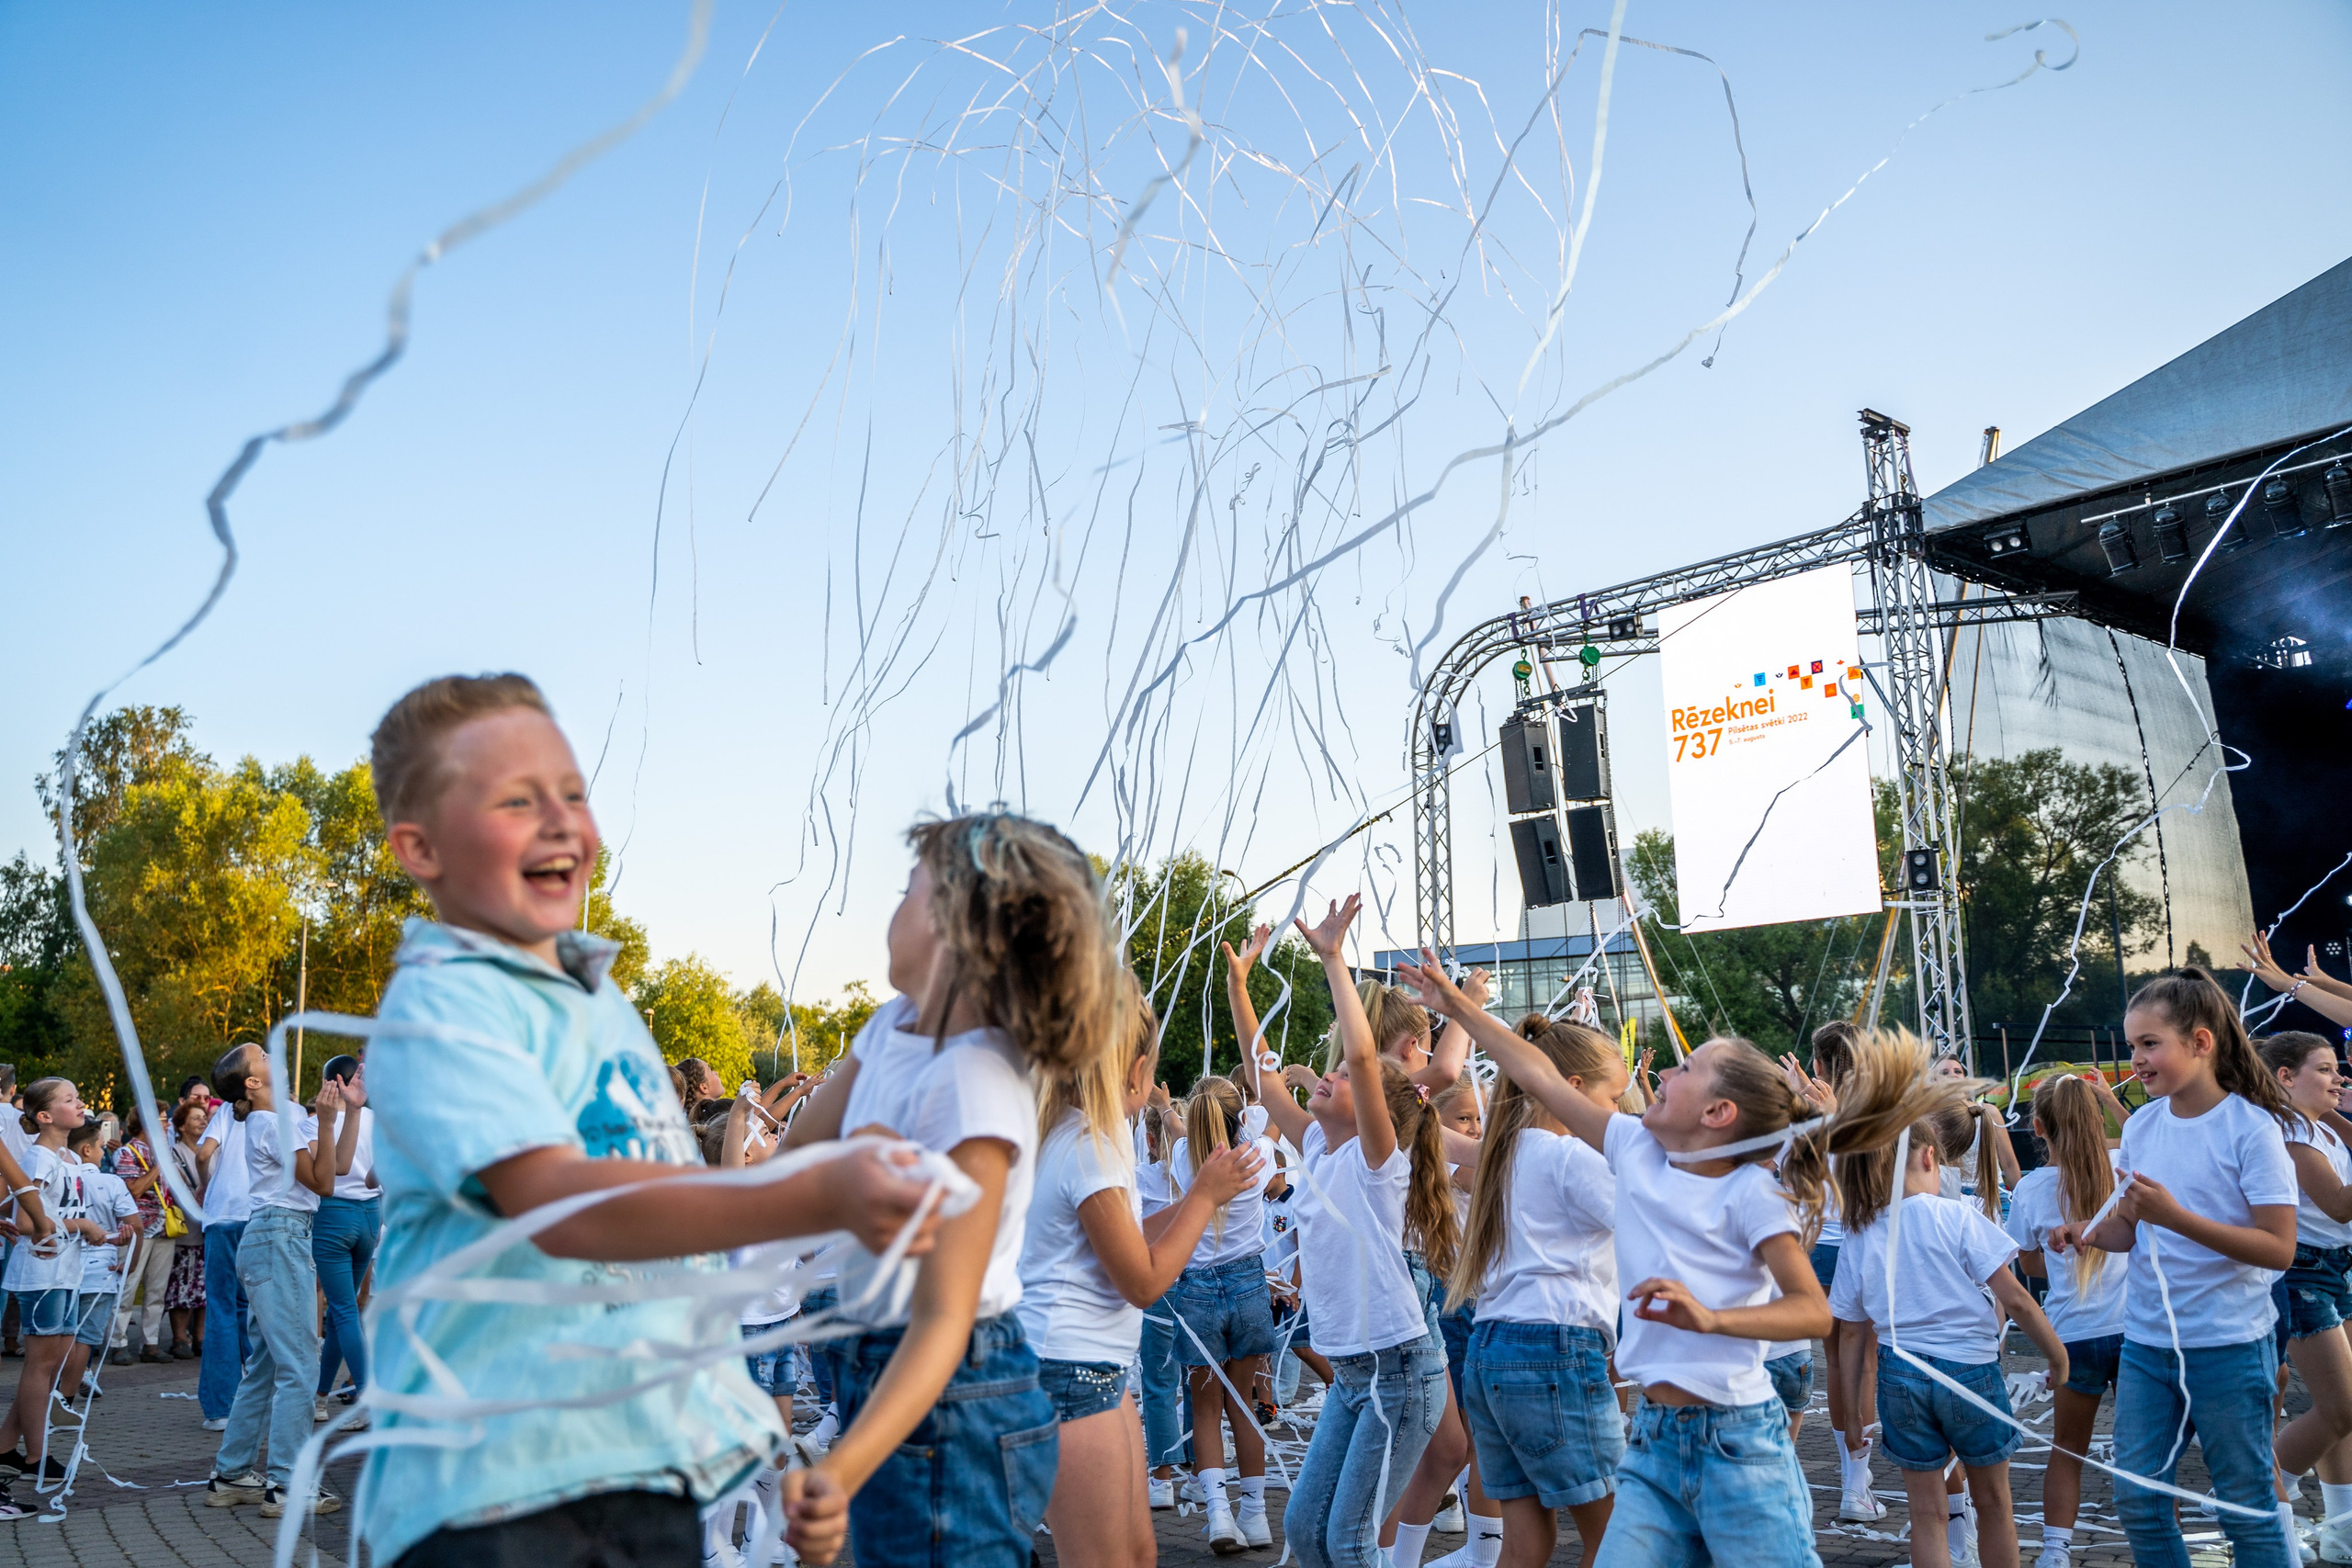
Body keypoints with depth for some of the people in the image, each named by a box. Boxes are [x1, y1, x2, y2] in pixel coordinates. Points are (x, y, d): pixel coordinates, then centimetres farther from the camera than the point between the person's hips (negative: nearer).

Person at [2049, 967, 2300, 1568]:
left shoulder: (2251, 1128, -13)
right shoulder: (2140, 1126, 4)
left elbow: (2279, 1248, -18)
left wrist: (2177, 1216, -26)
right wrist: (2088, 1234, -9)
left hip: (2228, 1346, -5)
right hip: (2146, 1341, 5)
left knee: (2245, 1508, 7)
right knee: (2137, 1501, 10)